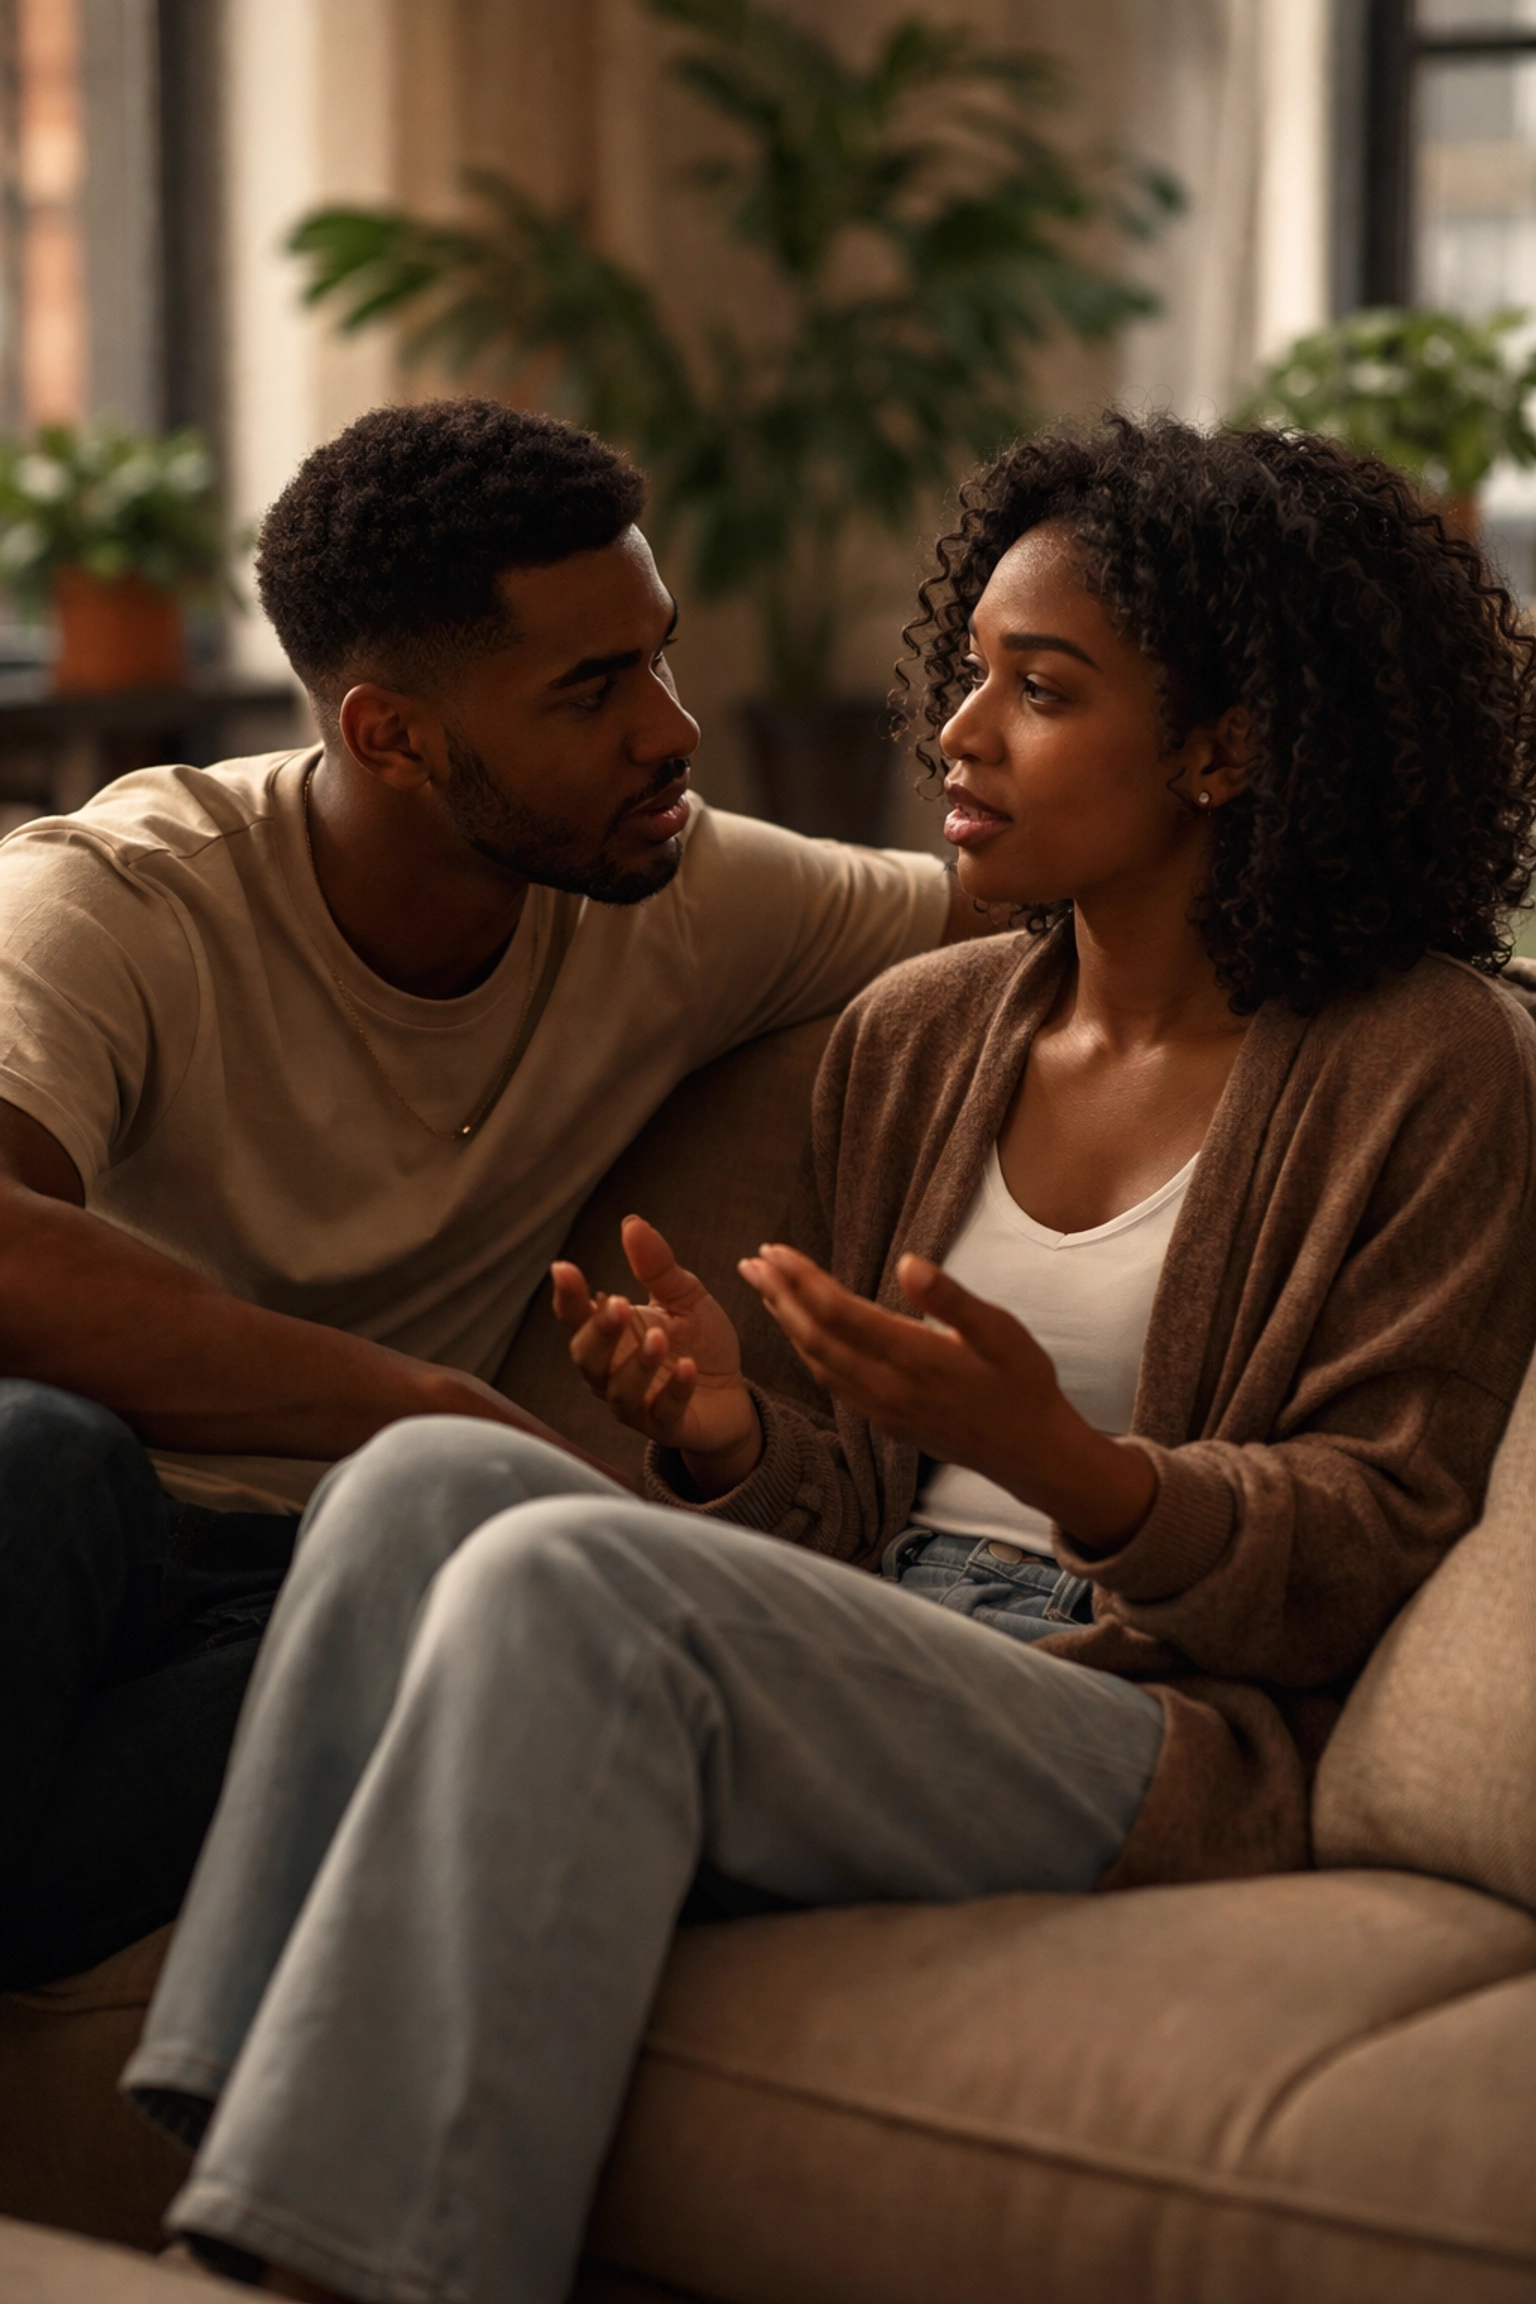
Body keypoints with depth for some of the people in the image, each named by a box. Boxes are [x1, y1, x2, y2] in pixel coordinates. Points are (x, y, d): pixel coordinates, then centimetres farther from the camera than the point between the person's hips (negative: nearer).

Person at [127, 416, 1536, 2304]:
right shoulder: (912, 1036, 18)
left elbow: (1374, 1544, -4)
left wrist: (1066, 1465, -22)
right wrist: (728, 1442, -6)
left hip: (1153, 1729, -6)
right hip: (866, 1675, 6)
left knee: (561, 1580, -30)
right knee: (427, 1477, -22)